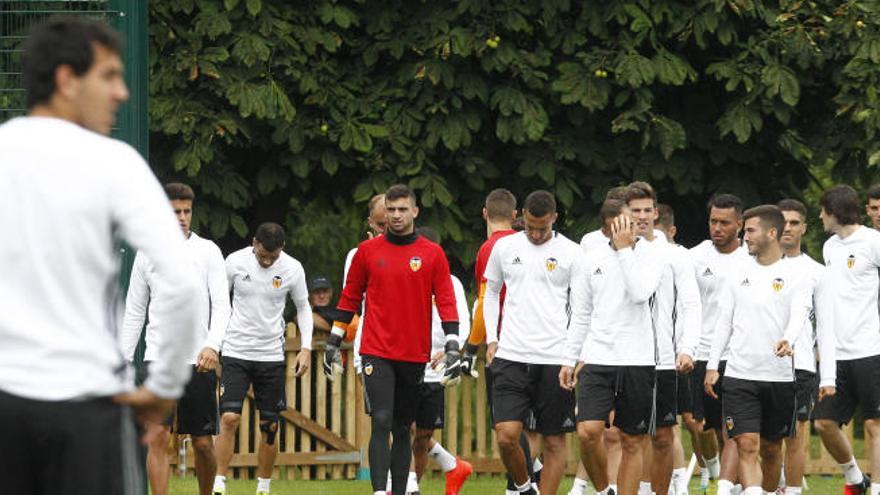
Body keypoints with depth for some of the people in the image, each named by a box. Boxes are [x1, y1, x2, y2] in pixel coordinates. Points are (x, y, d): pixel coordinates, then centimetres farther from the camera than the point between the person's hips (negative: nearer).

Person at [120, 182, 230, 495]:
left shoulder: (208, 252, 3)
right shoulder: (147, 255, 8)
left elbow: (221, 305, -4)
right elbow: (134, 312, 12)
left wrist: (212, 345, -21)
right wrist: (124, 360, 6)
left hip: (198, 360, -1)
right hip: (158, 356, 1)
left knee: (203, 442, 3)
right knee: (157, 437, -10)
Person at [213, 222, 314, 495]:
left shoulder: (293, 269, -4)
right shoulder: (235, 262, -6)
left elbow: (303, 307, 10)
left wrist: (306, 347, 1)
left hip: (272, 357, 1)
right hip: (235, 352, -1)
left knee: (270, 426, 4)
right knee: (229, 418, -13)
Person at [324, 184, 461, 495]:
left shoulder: (433, 254, 4)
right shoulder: (368, 251, 5)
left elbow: (446, 303, 3)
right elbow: (350, 298, 12)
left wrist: (453, 349, -5)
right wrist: (333, 344, 13)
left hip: (415, 356, 1)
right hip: (376, 352, -1)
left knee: (403, 429, 8)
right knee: (381, 422, -13)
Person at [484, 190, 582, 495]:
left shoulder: (571, 253, 0)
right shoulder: (505, 248, 8)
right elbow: (491, 293, 20)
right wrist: (491, 339, 11)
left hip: (555, 359, -2)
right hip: (510, 356, 2)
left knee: (554, 440, 2)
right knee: (506, 435, -9)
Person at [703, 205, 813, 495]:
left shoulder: (796, 275, 0)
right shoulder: (738, 275, 10)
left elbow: (800, 314, -14)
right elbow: (724, 321, 12)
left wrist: (788, 341, -35)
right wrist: (712, 365, 5)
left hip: (780, 376, -1)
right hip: (740, 374, 1)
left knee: (771, 448, 10)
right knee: (746, 445, -11)